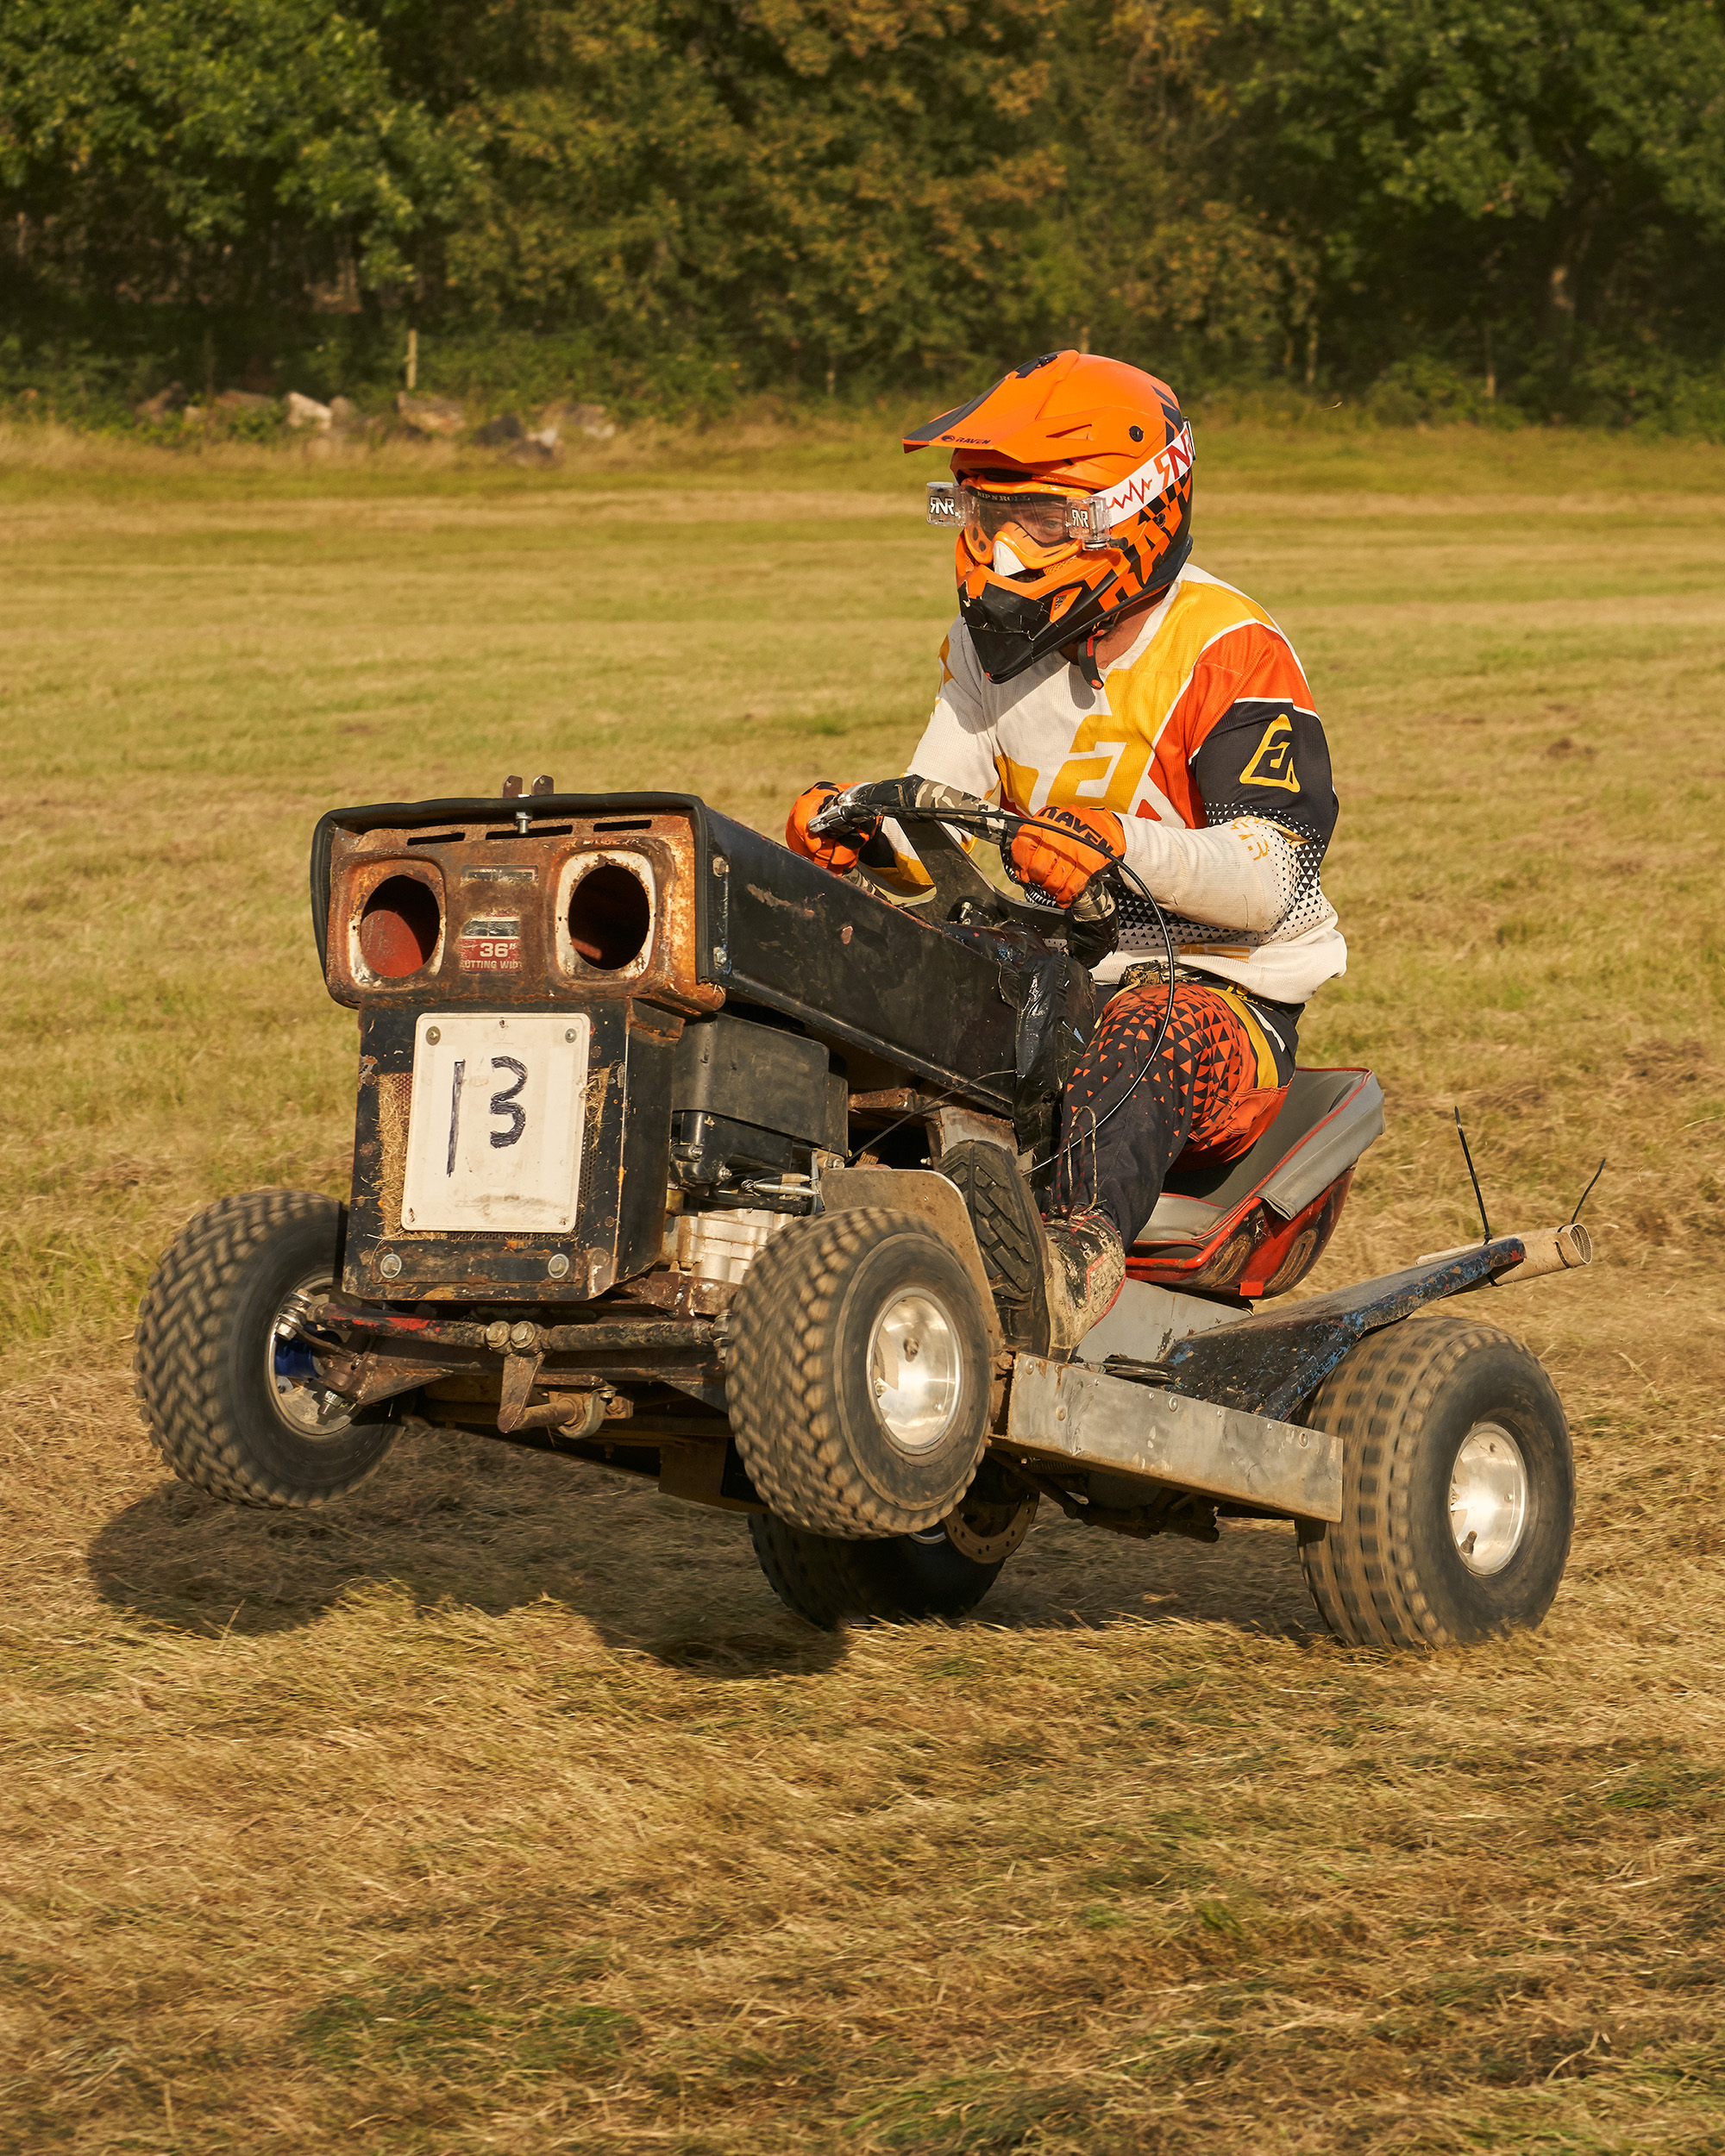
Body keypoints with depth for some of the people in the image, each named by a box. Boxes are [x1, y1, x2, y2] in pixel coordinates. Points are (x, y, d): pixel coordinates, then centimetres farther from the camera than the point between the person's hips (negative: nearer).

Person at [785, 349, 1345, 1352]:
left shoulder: (1228, 655, -11)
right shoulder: (997, 646, 11)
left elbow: (1267, 882, -22)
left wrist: (1121, 847, -41)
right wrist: (859, 828, -18)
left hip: (1224, 1000, -7)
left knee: (1147, 1034, -42)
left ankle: (1082, 1254, -67)